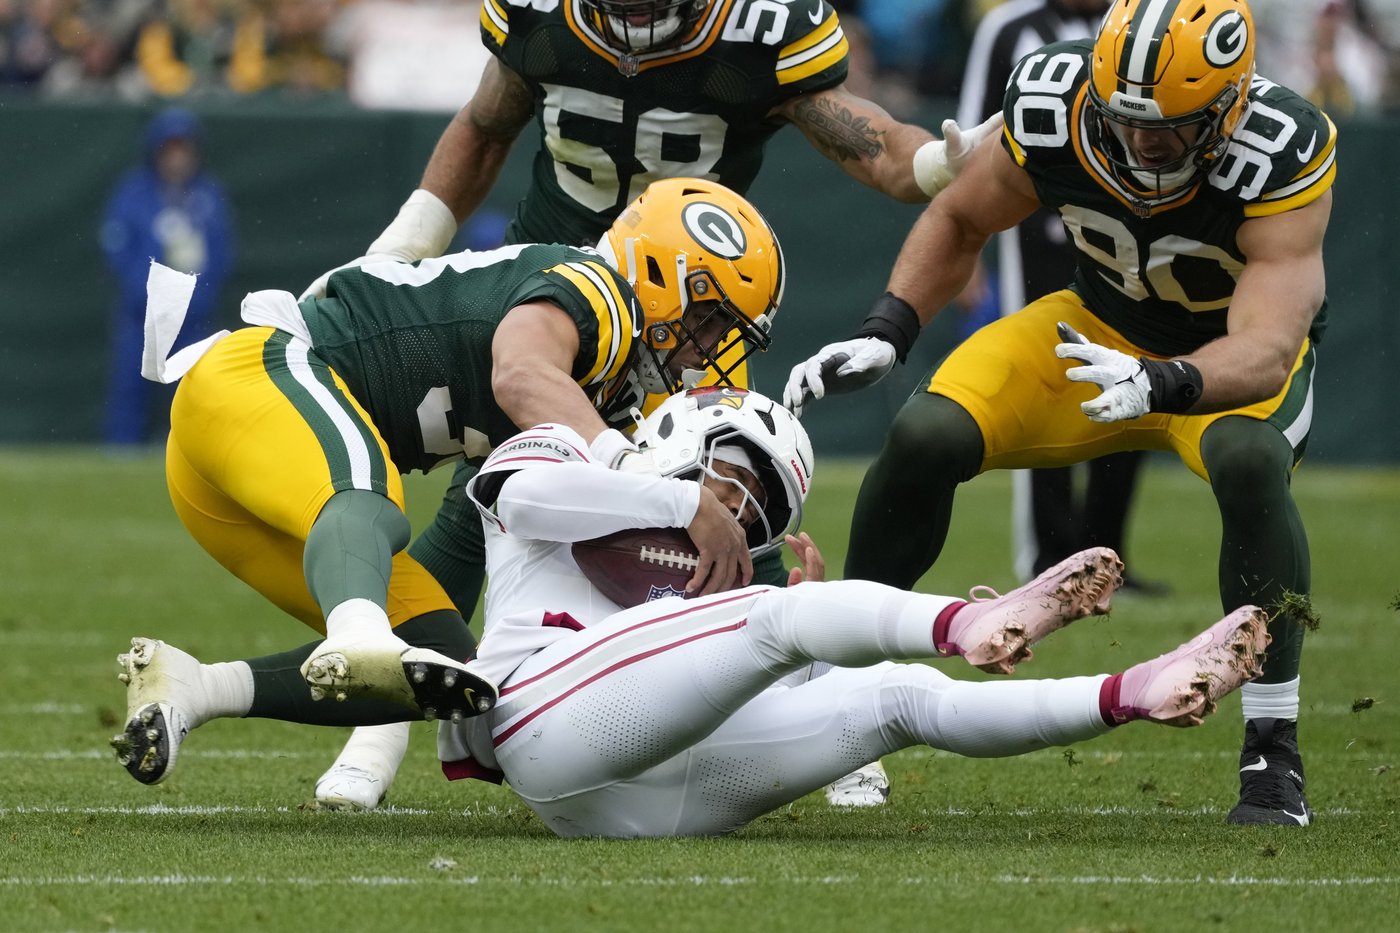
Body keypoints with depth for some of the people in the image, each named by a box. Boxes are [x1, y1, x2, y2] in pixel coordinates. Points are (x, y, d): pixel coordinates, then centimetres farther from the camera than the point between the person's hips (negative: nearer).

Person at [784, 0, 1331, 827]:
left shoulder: (1282, 156, -36)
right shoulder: (1056, 110, -25)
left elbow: (1264, 349, -45)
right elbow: (960, 223, -4)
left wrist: (1159, 386, -64)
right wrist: (884, 336, -17)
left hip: (1230, 357, -3)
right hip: (1105, 329, 3)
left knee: (1250, 463, -37)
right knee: (925, 437, -18)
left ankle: (1273, 754, -22)